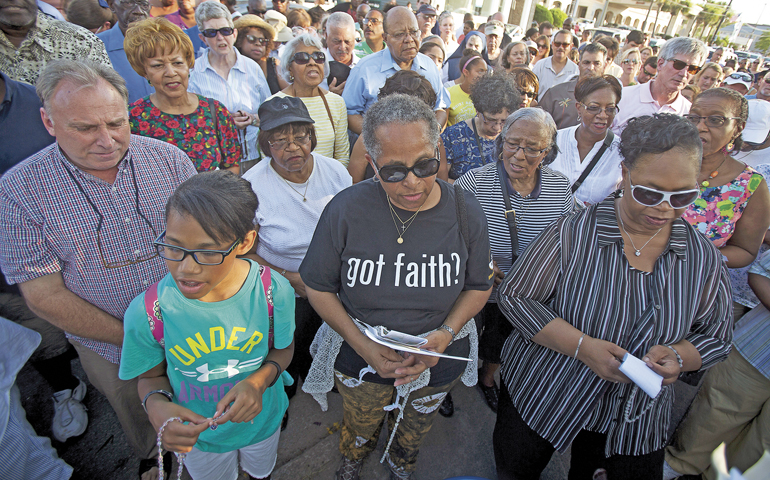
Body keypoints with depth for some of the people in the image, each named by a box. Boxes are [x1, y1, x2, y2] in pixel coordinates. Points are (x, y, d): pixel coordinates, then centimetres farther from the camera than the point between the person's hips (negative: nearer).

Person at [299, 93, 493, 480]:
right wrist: (361, 345, -23)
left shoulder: (464, 211, -19)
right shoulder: (345, 210, -24)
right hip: (360, 354, -1)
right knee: (360, 424, 30)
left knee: (414, 427, 31)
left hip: (438, 357, 1)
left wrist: (446, 335, -22)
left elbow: (479, 286, -6)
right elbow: (318, 286, -13)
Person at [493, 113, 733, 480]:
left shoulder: (704, 259, -6)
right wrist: (583, 346, -27)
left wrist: (677, 357, -19)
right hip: (539, 396, -2)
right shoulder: (573, 232, -18)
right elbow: (513, 295, -17)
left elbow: (717, 337, 4)